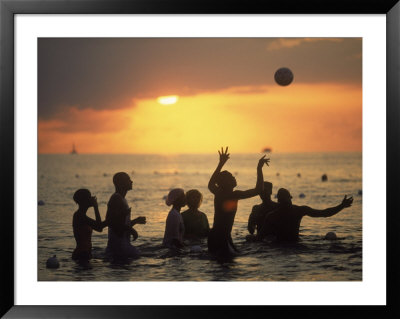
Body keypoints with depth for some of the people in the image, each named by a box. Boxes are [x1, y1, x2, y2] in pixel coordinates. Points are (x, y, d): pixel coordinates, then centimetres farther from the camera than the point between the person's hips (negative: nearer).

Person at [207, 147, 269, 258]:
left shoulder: (218, 193, 7)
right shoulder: (234, 195, -14)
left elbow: (211, 184, 33)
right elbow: (258, 190, -15)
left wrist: (221, 164, 36)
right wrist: (259, 168, -8)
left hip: (213, 235, 9)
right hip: (222, 237, -9)